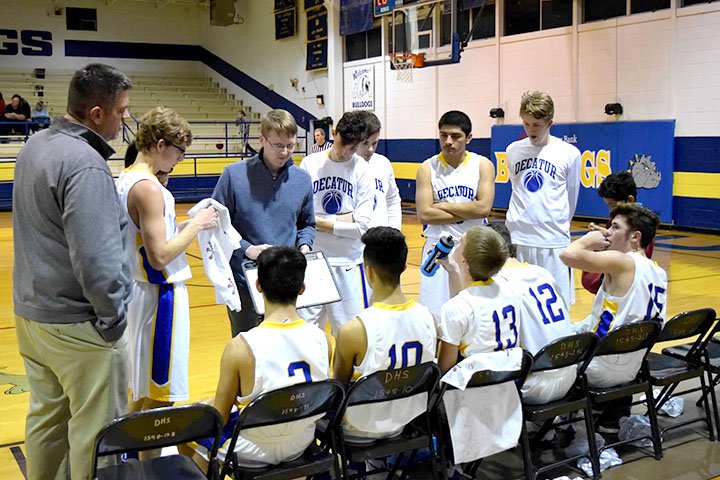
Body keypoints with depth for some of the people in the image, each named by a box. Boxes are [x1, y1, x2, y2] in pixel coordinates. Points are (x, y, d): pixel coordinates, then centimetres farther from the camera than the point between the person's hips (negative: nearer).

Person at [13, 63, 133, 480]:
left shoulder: (36, 145, 7)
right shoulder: (85, 164, -22)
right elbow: (95, 258, -26)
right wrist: (113, 318, -15)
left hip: (32, 311, 9)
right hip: (77, 323, -9)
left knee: (46, 414, 20)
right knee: (95, 427, 4)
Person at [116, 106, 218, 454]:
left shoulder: (125, 180, 9)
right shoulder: (148, 188, -21)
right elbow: (159, 256, -24)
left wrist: (189, 225, 8)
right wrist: (195, 225, -13)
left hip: (140, 291, 10)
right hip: (161, 295, -10)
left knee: (142, 389, 20)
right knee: (159, 396, 0)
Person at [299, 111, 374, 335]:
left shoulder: (363, 171, -3)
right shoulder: (310, 164, -1)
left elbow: (361, 226, -9)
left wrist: (319, 222, -7)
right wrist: (342, 219, -8)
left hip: (348, 263, -1)